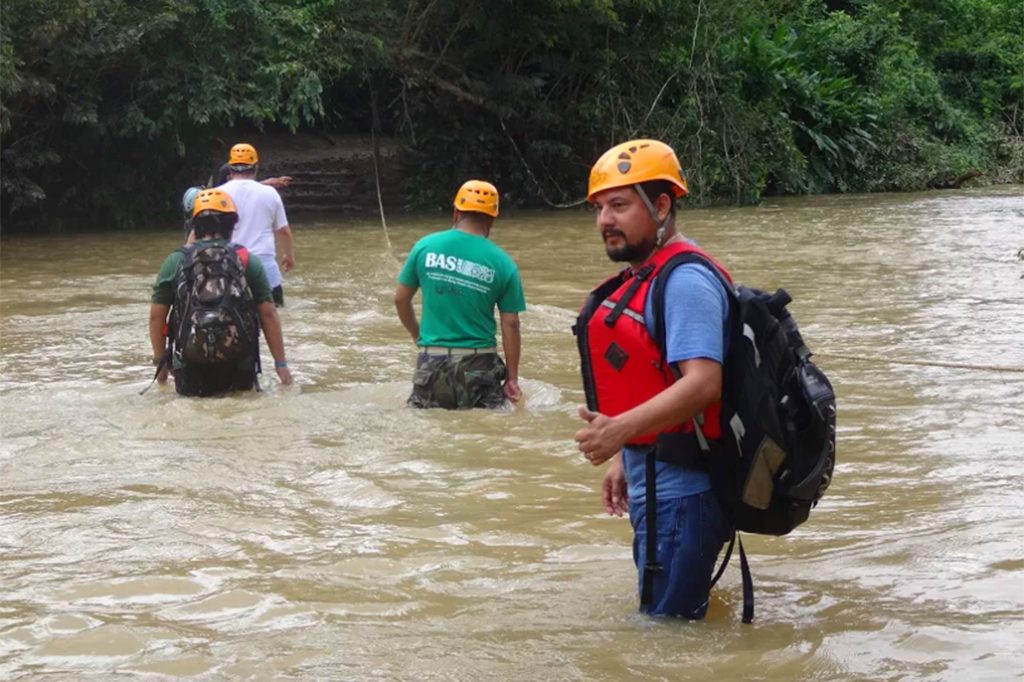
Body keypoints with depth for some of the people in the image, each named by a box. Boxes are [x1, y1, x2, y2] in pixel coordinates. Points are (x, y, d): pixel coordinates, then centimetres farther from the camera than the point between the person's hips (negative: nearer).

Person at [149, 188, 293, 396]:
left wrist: (161, 361, 17)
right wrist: (281, 363, 9)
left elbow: (156, 316, 6)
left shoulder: (175, 262, 5)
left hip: (190, 366, 0)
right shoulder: (248, 261, 4)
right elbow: (268, 314, 3)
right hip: (239, 363, 0)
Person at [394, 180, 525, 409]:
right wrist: (512, 378, 5)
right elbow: (510, 324, -2)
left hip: (432, 359, 1)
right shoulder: (503, 264, -3)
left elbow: (401, 299, 9)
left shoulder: (425, 246, 1)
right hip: (478, 362, -1)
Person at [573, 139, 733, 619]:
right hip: (653, 485, 11)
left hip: (679, 490, -11)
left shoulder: (684, 280, -18)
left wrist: (621, 430, -38)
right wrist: (624, 462, 22)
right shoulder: (640, 278, 16)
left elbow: (703, 383, -29)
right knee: (661, 619, 20)